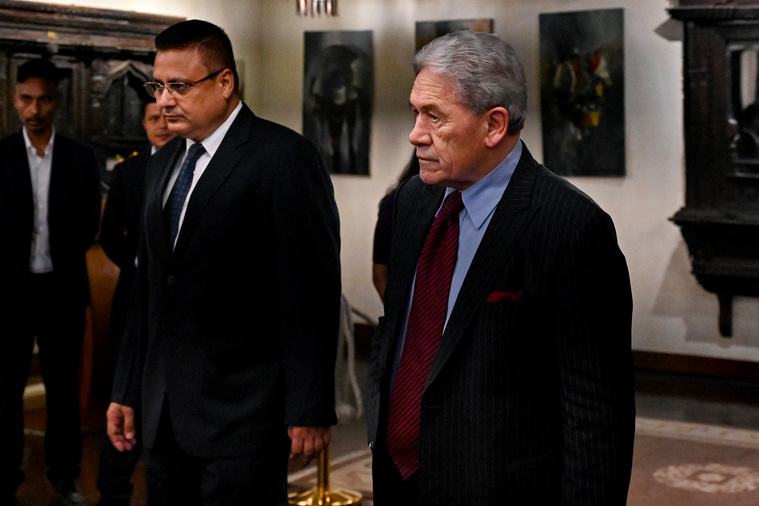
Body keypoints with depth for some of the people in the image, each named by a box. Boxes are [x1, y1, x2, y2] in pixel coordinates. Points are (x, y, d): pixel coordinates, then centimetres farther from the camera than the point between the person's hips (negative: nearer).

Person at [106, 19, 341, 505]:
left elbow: (311, 293, -13)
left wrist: (310, 411, -15)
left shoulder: (286, 157, -10)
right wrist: (126, 391, 16)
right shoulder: (162, 164, 15)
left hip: (242, 413, -7)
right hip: (164, 412, 7)